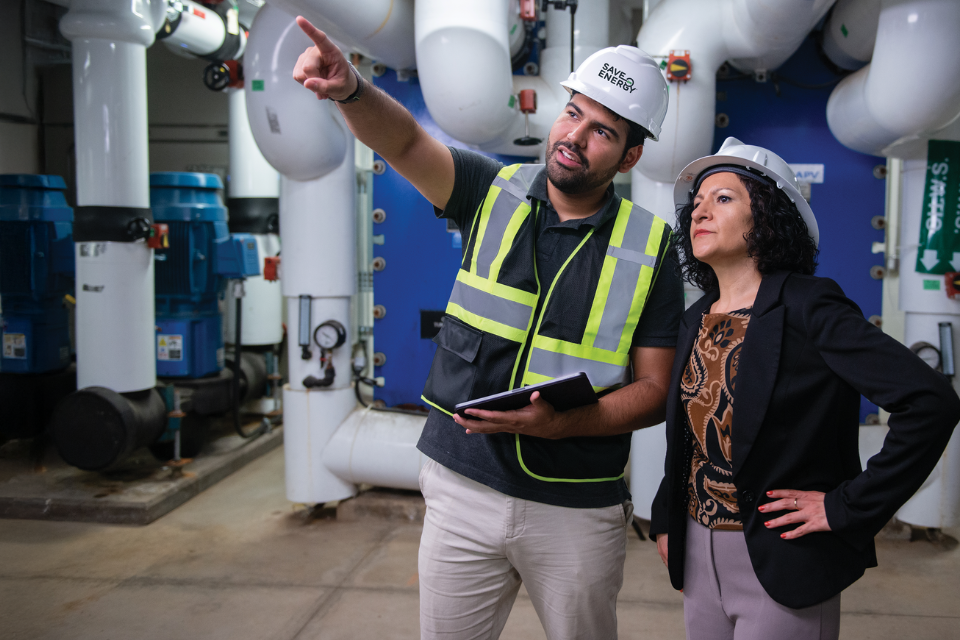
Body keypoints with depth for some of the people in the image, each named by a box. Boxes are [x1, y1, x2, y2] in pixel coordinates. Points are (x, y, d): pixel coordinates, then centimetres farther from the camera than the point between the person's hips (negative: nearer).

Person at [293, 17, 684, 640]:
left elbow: (654, 391, -6)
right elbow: (405, 141, -14)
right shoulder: (496, 193, 0)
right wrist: (352, 91, -35)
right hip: (463, 488, 1)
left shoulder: (650, 249, -6)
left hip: (578, 511, -1)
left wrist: (559, 423, -21)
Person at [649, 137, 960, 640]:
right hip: (697, 555, 6)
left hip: (780, 565, -6)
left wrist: (849, 508, -19)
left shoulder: (806, 307, -15)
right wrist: (664, 519, 10)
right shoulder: (696, 320, 6)